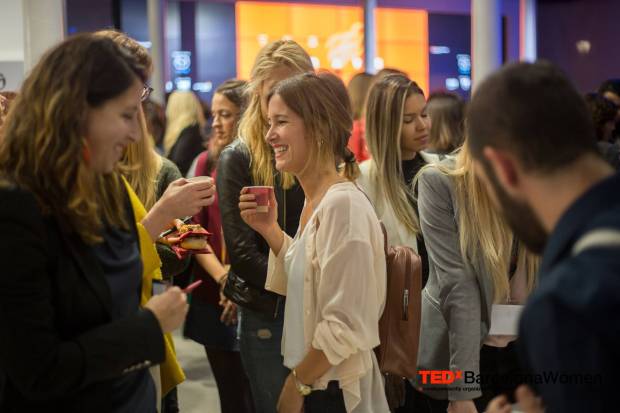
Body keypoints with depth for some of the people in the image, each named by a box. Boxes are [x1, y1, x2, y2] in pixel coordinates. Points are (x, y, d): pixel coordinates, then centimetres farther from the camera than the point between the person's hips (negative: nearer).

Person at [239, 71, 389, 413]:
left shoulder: (342, 204, -22)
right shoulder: (315, 203, 4)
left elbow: (344, 327, -23)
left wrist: (297, 384, -11)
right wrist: (271, 231, 2)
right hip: (314, 382, 8)